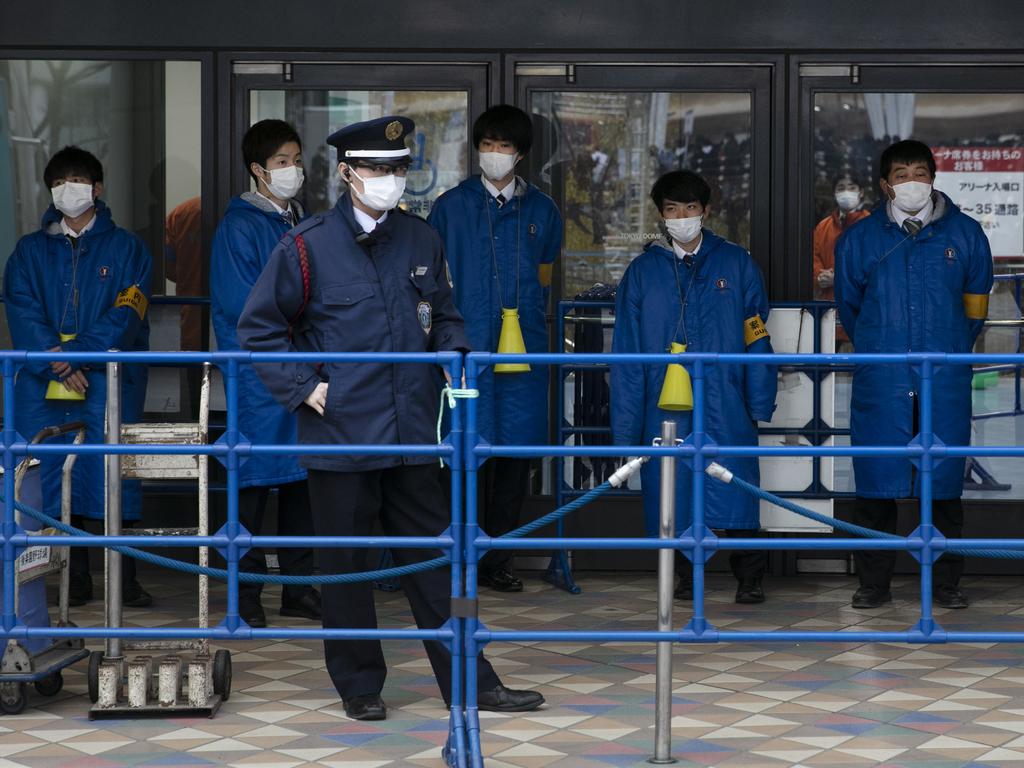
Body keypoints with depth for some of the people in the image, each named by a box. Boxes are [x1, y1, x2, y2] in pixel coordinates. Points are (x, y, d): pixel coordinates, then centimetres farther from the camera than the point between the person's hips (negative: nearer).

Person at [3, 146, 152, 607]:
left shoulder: (126, 249, 9)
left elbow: (126, 314, -3)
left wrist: (77, 353, -16)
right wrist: (57, 365, -13)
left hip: (108, 380, -2)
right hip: (45, 386, 2)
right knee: (55, 478, 0)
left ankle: (125, 581, -2)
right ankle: (75, 580, 7)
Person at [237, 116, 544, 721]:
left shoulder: (421, 240, 8)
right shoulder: (308, 247, -4)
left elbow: (444, 316, 19)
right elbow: (260, 328, 1)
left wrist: (457, 358, 0)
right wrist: (303, 388, -6)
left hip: (411, 432, 3)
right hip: (340, 432, -3)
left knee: (434, 556, 8)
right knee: (347, 563, 6)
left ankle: (471, 682, 12)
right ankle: (360, 686, 19)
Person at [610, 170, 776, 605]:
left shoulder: (736, 264, 6)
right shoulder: (642, 272, 8)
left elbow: (757, 340, 5)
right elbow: (626, 354, 7)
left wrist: (760, 404, -3)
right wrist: (626, 429, 2)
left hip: (726, 409, -1)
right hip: (666, 409, 2)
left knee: (736, 493, -6)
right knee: (675, 497, 6)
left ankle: (749, 580, 6)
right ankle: (688, 578, 21)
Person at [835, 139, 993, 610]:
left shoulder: (965, 234, 5)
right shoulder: (859, 239, 6)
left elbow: (975, 306, 17)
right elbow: (848, 307, 19)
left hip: (946, 383, 0)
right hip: (880, 382, 0)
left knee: (944, 483, 3)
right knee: (875, 483, 1)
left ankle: (945, 583, 12)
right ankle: (873, 584, 10)